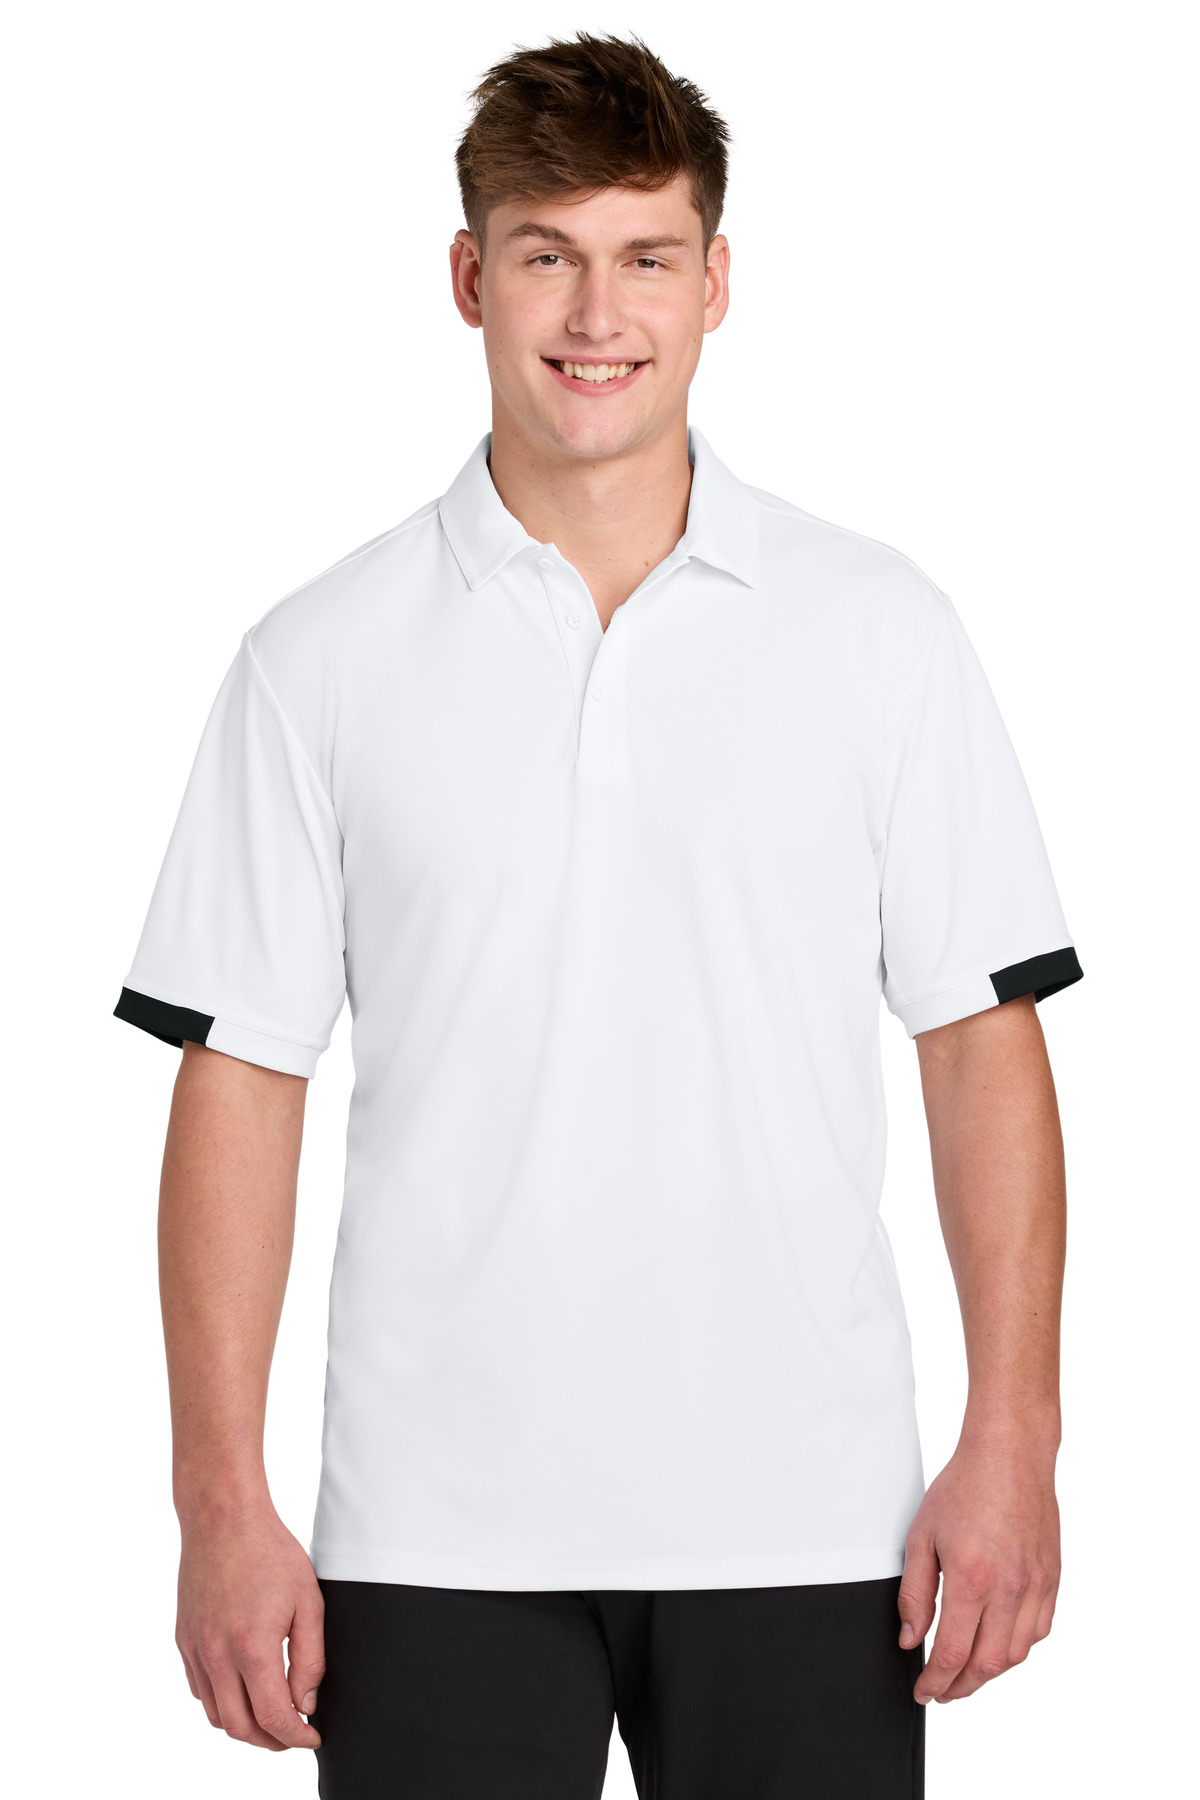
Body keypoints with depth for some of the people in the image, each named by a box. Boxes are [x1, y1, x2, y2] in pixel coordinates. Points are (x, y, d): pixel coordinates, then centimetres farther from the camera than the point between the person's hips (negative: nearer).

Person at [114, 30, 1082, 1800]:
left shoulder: (882, 629, 3)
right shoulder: (322, 660, 2)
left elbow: (982, 1041, 4)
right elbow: (240, 1076, 1)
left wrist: (1013, 1444, -4)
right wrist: (223, 1501, -4)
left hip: (801, 1520, 1)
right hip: (439, 1533, 0)